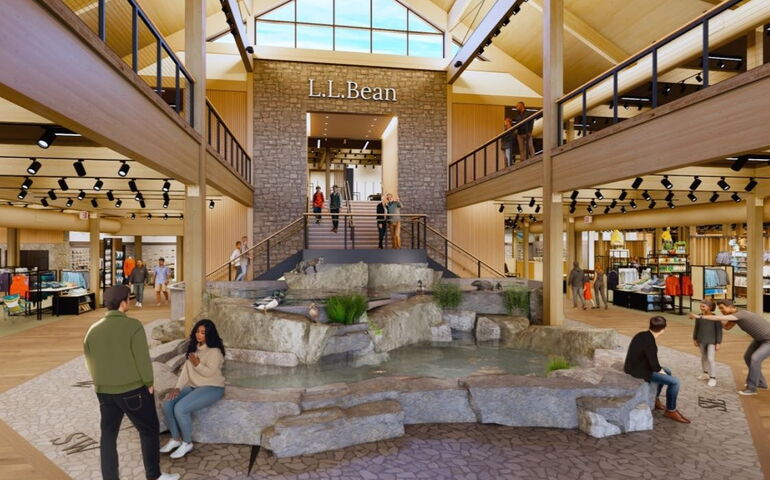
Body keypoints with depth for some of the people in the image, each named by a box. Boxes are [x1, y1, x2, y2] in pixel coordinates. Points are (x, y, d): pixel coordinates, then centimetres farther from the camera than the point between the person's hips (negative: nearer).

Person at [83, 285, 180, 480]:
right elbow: (143, 359, -18)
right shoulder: (133, 325, -18)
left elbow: (90, 362, 10)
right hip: (134, 390, -5)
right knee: (149, 431, 11)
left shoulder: (93, 330, 2)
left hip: (104, 392, 6)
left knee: (108, 436, 15)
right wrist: (149, 384, -5)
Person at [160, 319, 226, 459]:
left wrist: (197, 364, -18)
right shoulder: (193, 347, 10)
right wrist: (178, 387, -6)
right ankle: (175, 438, 5)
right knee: (167, 403, -12)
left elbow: (210, 372, -19)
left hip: (212, 388, -8)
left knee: (180, 408, -25)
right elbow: (186, 369, 4)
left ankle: (187, 442, -3)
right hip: (193, 386, 8)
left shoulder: (215, 351, -14)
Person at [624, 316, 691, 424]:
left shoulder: (642, 335, 0)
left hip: (635, 366, 10)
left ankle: (654, 400, 34)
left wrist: (661, 370, 13)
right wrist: (661, 371, 0)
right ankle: (671, 411, 10)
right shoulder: (650, 344, -28)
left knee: (667, 372, 25)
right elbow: (655, 367, -21)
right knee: (674, 382, -8)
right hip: (639, 372, -9)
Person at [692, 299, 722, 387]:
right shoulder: (699, 317, -3)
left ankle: (713, 378, 1)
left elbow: (719, 331, -10)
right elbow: (696, 328, 8)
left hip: (712, 341, -5)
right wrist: (695, 339, 11)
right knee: (703, 357, 17)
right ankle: (706, 373, 33)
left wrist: (718, 343, -10)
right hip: (701, 341, 5)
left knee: (711, 359, -8)